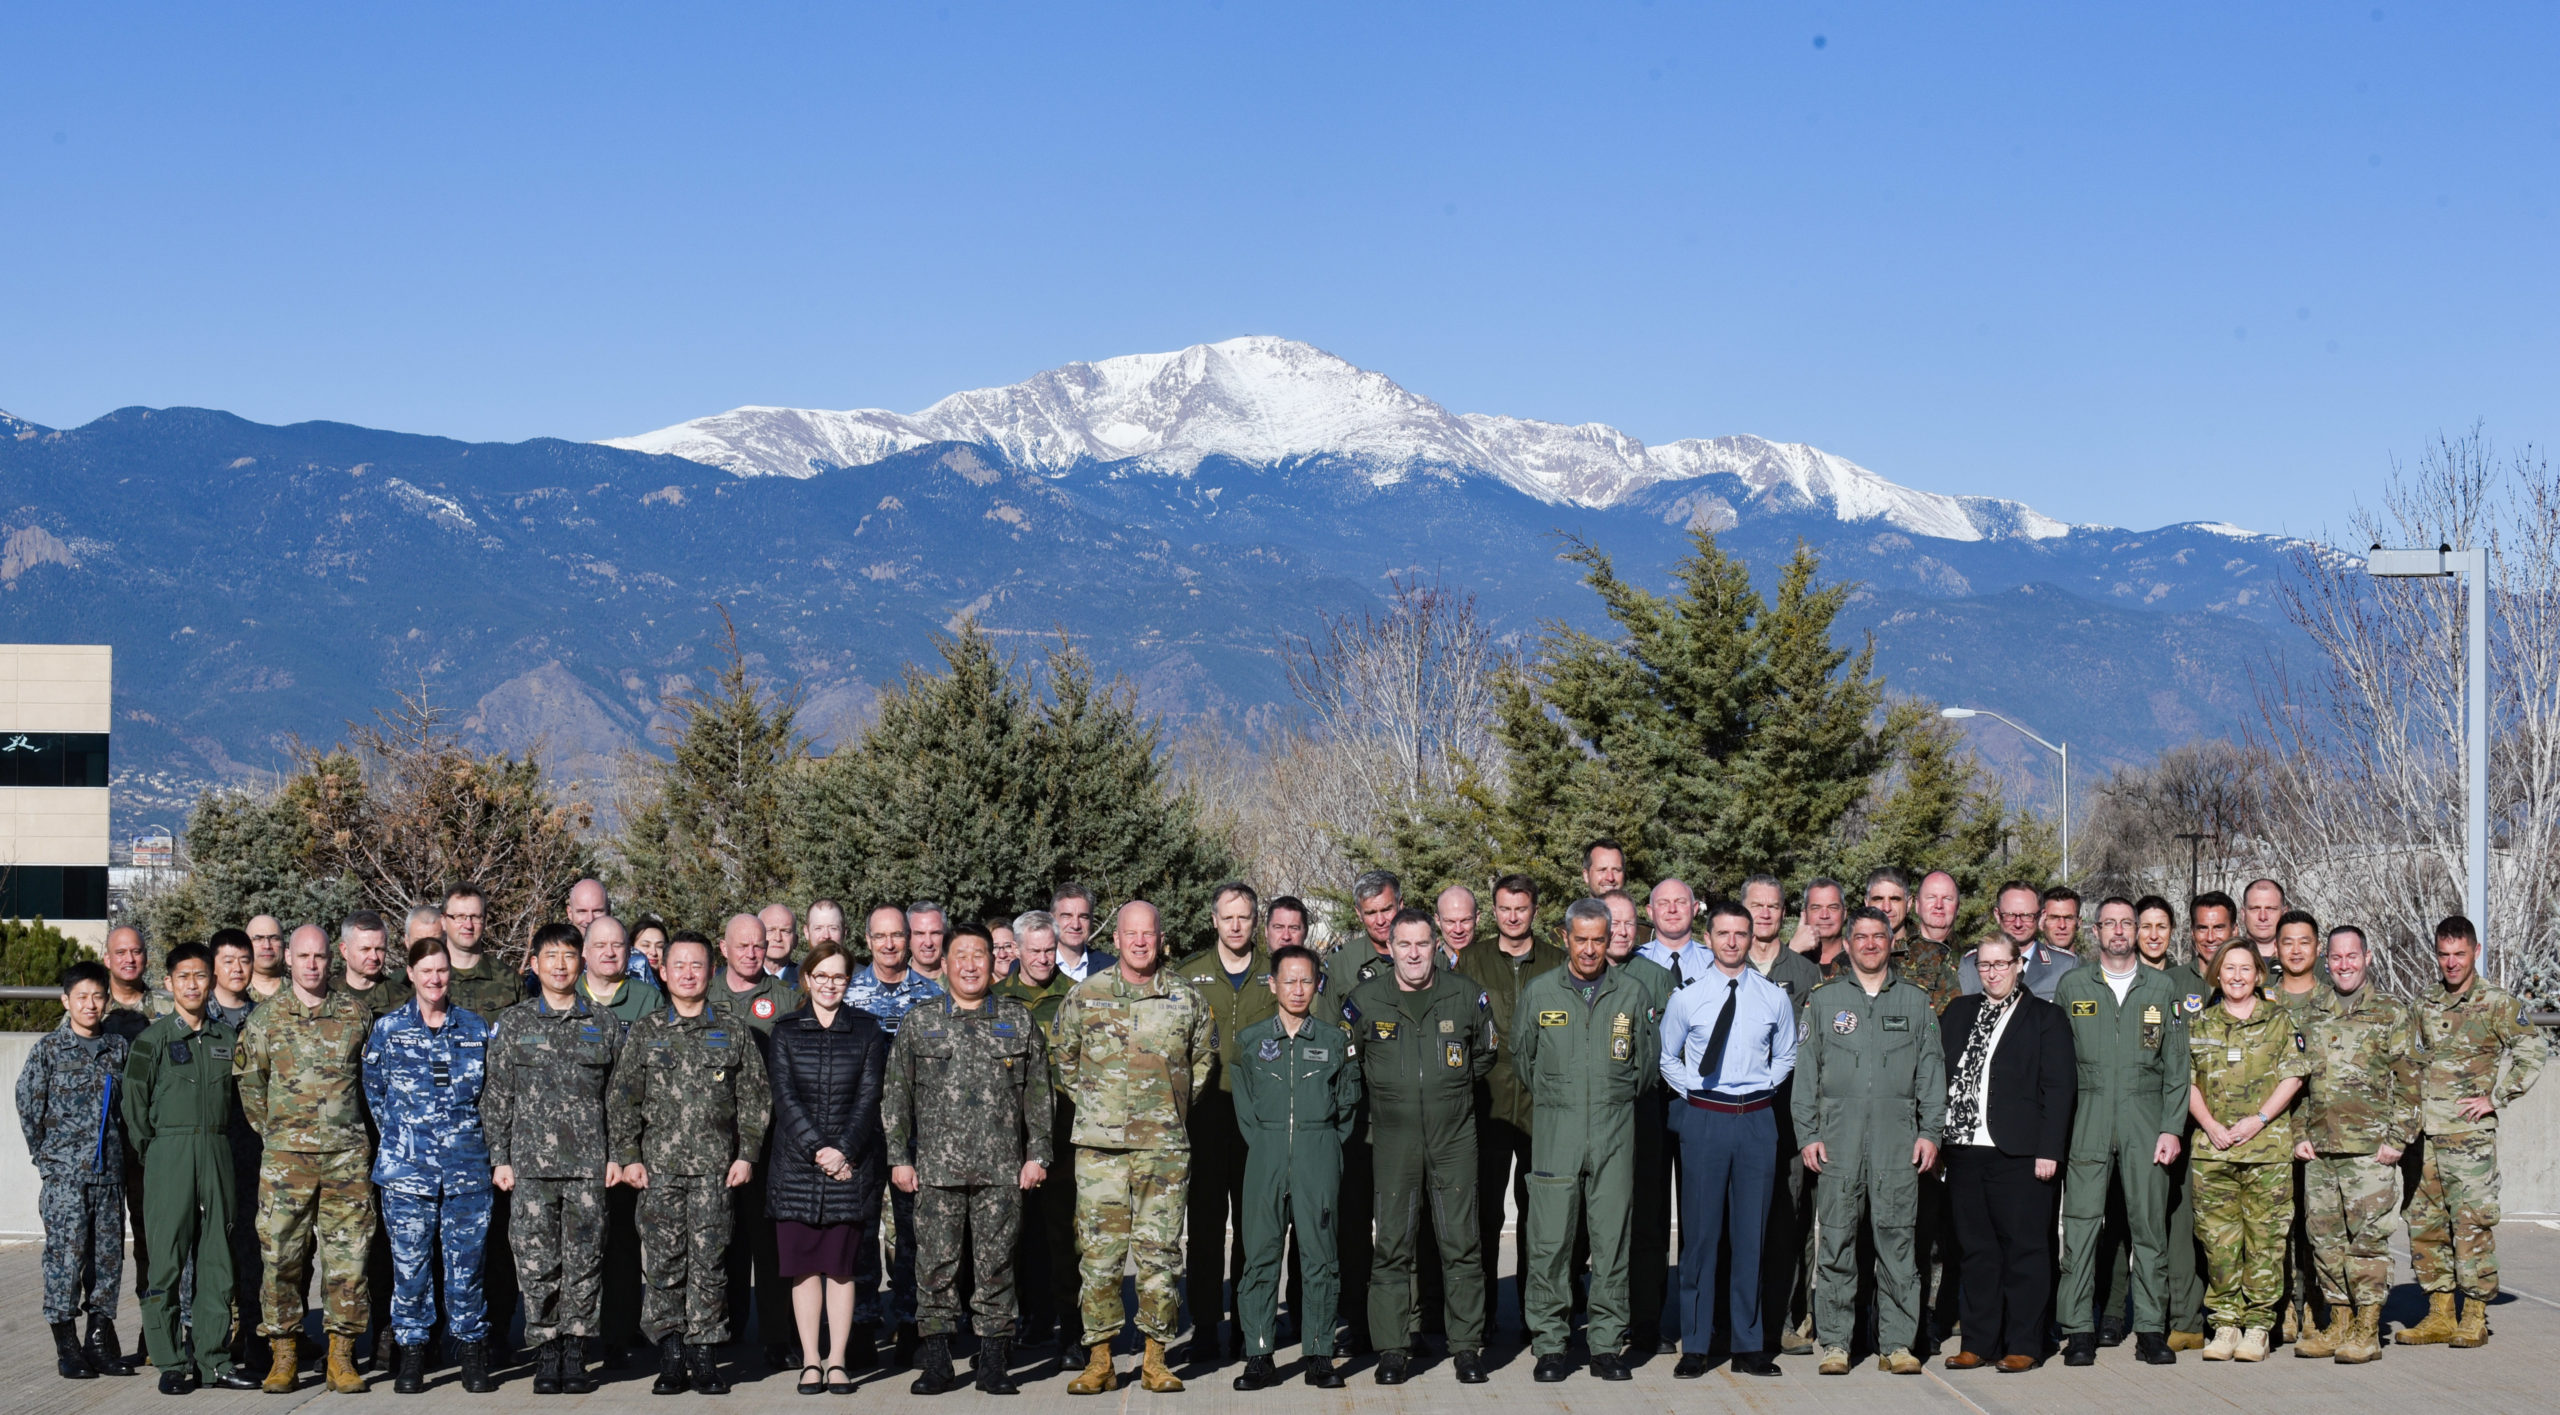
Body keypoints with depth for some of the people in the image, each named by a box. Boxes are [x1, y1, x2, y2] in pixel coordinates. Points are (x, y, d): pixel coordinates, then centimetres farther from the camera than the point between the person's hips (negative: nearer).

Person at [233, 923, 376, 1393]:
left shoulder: (356, 1013, 5)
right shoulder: (267, 1017, 3)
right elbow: (248, 1081, 12)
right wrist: (270, 1130, 9)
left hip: (347, 1155, 0)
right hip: (286, 1156, 0)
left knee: (348, 1256, 0)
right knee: (281, 1256, -1)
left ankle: (342, 1356, 7)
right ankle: (283, 1356, 7)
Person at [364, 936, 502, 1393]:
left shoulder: (475, 1028, 9)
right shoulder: (388, 1029, 5)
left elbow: (491, 1091, 17)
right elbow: (373, 1089, 11)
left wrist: (476, 1138, 10)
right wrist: (399, 1133, 7)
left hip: (467, 1167, 1)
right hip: (406, 1167, -1)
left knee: (467, 1263, 1)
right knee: (409, 1263, 1)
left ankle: (472, 1355, 9)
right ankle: (410, 1356, 9)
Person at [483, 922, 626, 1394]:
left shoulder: (604, 1025, 11)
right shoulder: (513, 1022, 8)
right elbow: (496, 1095, 7)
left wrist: (617, 1155, 4)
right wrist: (500, 1158, 0)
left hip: (589, 1162, 1)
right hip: (531, 1163, -1)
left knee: (584, 1261, 0)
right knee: (537, 1263, -2)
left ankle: (575, 1353, 7)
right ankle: (547, 1354, 5)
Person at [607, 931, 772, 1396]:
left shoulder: (733, 1034, 8)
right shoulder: (644, 1032, 9)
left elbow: (754, 1099, 9)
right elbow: (621, 1099, 7)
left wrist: (747, 1154, 1)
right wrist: (628, 1157, 0)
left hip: (715, 1166, 0)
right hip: (659, 1166, 0)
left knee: (709, 1262, -2)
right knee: (662, 1263, -1)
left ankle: (704, 1357, 4)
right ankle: (670, 1359, 5)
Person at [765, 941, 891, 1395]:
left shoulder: (868, 1030, 7)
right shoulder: (786, 1032, 8)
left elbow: (869, 1096, 0)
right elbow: (785, 1096, -1)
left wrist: (844, 1151, -11)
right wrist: (817, 1148, -12)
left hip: (850, 1165, -1)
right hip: (797, 1165, 1)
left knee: (842, 1267, 0)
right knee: (804, 1267, 1)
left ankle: (837, 1360, 6)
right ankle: (810, 1360, 7)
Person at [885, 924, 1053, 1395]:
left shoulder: (1018, 1021, 9)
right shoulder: (919, 1023, 9)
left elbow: (1038, 1095, 10)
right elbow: (895, 1095, 9)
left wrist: (1037, 1154, 4)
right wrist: (898, 1157, 2)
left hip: (1002, 1170, 0)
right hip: (936, 1170, 0)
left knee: (997, 1265, 2)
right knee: (936, 1266, 0)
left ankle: (994, 1364, 8)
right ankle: (937, 1364, 6)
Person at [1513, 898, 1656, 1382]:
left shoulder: (1634, 994, 6)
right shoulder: (1538, 993, 5)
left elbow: (1647, 1061, 15)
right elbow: (1522, 1060, 15)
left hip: (1615, 1130, 1)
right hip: (1555, 1130, -1)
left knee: (1613, 1240, 2)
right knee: (1550, 1240, -3)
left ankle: (1608, 1344, 8)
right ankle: (1550, 1344, 4)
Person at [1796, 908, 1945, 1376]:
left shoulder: (1916, 1002, 13)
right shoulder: (1824, 1000, 11)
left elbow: (1931, 1072, 12)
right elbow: (1805, 1071, 8)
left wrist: (1930, 1131, 2)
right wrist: (1808, 1135, 0)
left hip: (1898, 1143, 0)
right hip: (1837, 1140, 0)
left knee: (1897, 1241, -2)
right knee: (1836, 1241, -1)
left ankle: (1898, 1342, 3)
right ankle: (1834, 1342, 5)